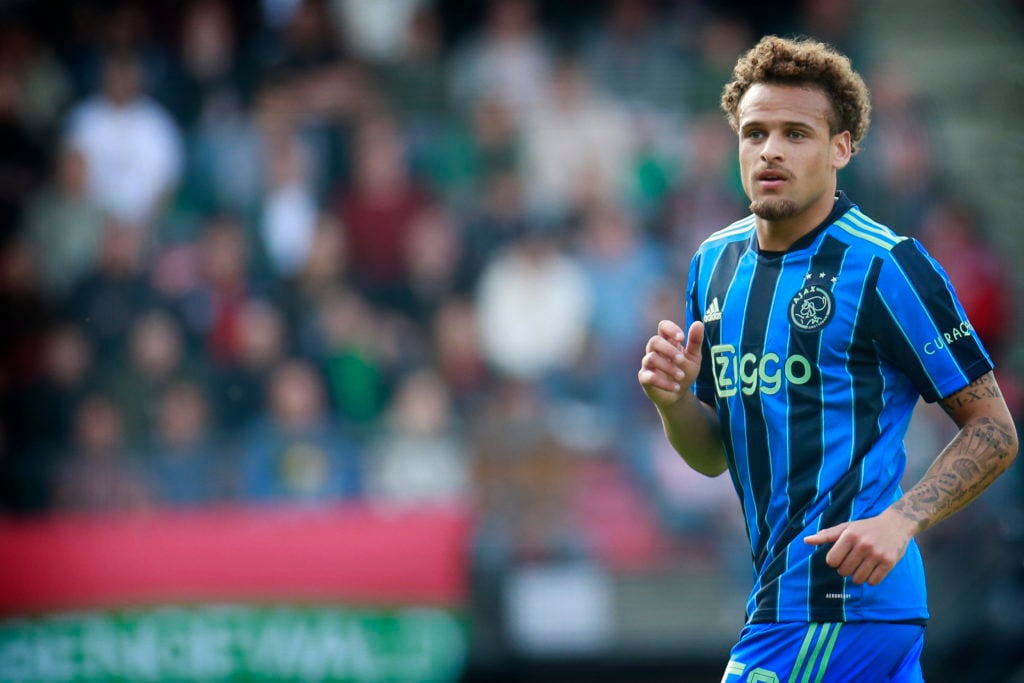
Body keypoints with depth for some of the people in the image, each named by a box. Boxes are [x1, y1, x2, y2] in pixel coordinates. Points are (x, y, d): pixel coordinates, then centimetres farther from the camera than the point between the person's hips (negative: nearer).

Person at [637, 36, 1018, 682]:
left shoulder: (885, 266, -10)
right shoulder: (715, 263, 11)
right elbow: (713, 455, 17)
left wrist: (899, 520, -22)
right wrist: (674, 402, -5)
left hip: (841, 598, -7)